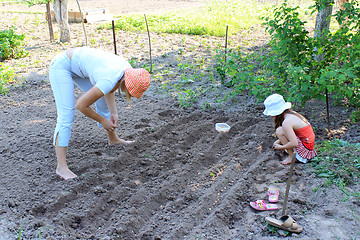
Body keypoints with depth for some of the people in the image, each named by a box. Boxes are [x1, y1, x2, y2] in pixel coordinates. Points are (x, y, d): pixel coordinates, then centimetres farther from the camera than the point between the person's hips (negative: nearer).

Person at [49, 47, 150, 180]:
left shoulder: (128, 69, -12)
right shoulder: (110, 81, -35)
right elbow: (81, 105, -25)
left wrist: (114, 113, -3)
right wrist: (102, 120, -13)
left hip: (78, 67, 9)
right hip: (61, 66, -9)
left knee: (103, 102, 16)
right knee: (66, 115, -18)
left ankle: (113, 139, 39)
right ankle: (61, 167, -16)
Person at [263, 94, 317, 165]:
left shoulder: (286, 122, -23)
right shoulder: (291, 113, 4)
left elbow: (294, 143, -28)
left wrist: (281, 147, -12)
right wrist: (279, 141, 15)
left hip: (305, 148, -10)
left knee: (279, 131, -17)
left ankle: (291, 156, -8)